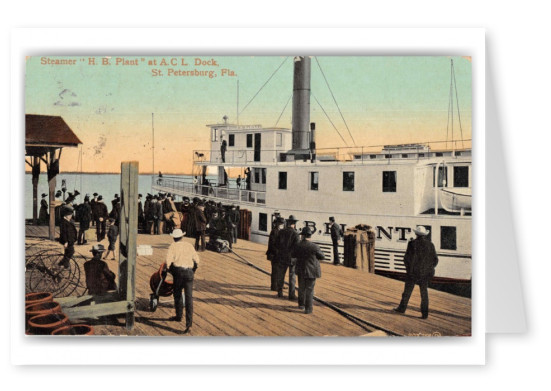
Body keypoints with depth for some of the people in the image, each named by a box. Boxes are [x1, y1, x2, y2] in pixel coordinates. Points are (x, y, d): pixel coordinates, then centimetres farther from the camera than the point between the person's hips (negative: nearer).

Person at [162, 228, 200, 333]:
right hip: (189, 272, 2)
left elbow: (168, 260, -9)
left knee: (177, 294, 20)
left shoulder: (173, 246, 3)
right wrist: (194, 270, 34)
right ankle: (189, 321, -15)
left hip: (178, 271, -2)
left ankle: (179, 316, 35)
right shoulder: (189, 246, 15)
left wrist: (164, 271, 5)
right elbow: (196, 260, 18)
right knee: (189, 297, -3)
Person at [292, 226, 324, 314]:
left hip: (301, 270, 3)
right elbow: (321, 257, -4)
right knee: (309, 290, 5)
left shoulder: (297, 246, -11)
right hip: (311, 271, -3)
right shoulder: (314, 247, -19)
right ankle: (308, 308, 7)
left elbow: (294, 255, 7)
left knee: (302, 288, 20)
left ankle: (301, 304, 35)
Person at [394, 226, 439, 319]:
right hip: (425, 273, 2)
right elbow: (435, 260, 1)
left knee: (407, 290, 13)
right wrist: (428, 268, 15)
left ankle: (402, 308, 24)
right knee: (424, 293, 11)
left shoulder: (412, 244, -10)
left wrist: (408, 267, 8)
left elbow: (407, 258, -9)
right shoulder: (430, 244, -2)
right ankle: (425, 313, 10)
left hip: (413, 272, -2)